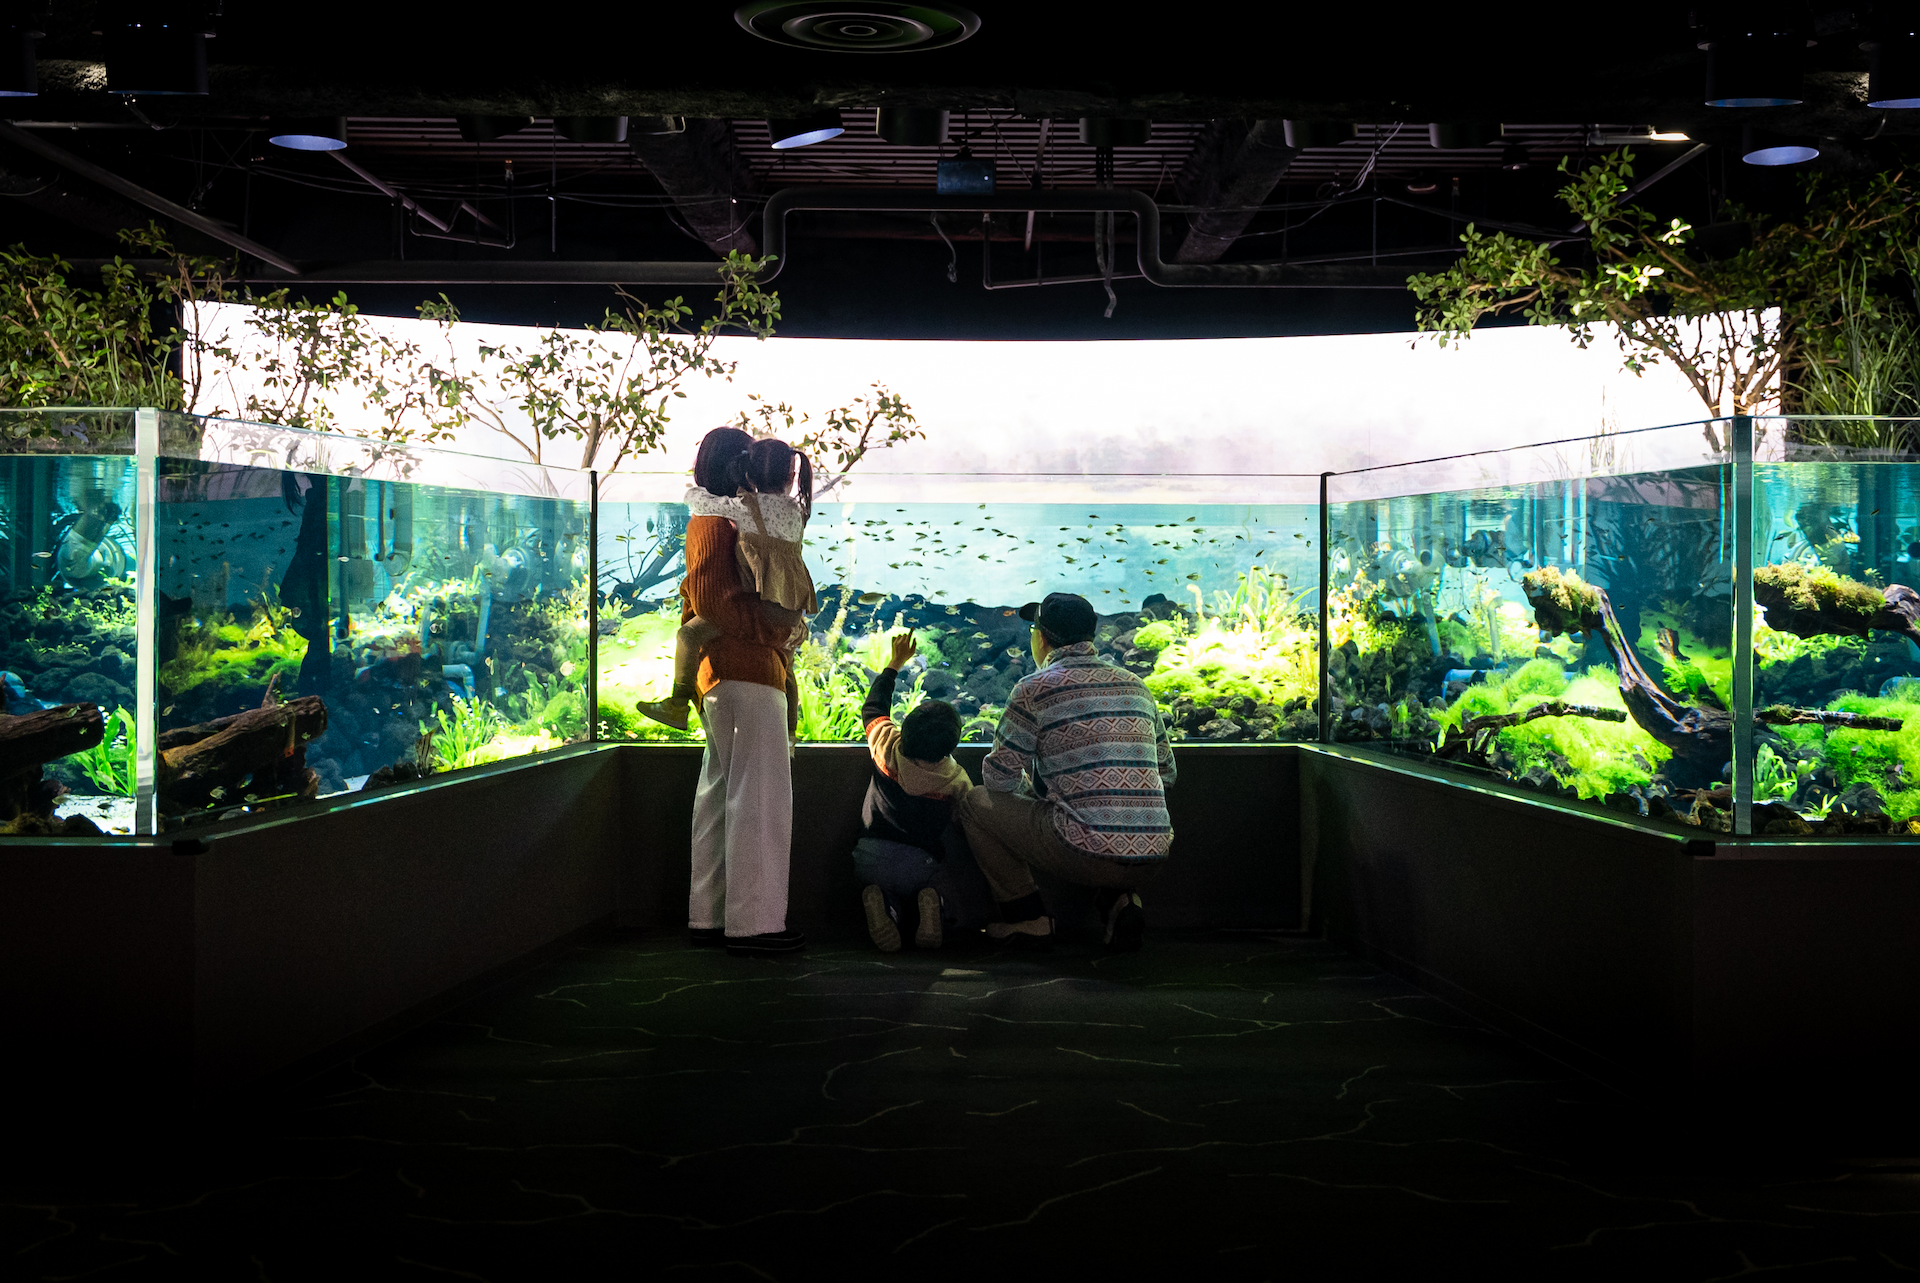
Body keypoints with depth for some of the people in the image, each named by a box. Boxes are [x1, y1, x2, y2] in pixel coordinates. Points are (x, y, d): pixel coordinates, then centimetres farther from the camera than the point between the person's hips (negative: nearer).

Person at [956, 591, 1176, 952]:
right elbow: (1166, 773, 22)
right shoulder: (1134, 684, 16)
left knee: (974, 803, 13)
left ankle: (1028, 918, 10)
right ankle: (1123, 900, 13)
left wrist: (1034, 796, 25)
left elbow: (1000, 779, 4)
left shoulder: (1035, 688, -1)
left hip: (1085, 854, -5)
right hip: (1152, 860, 5)